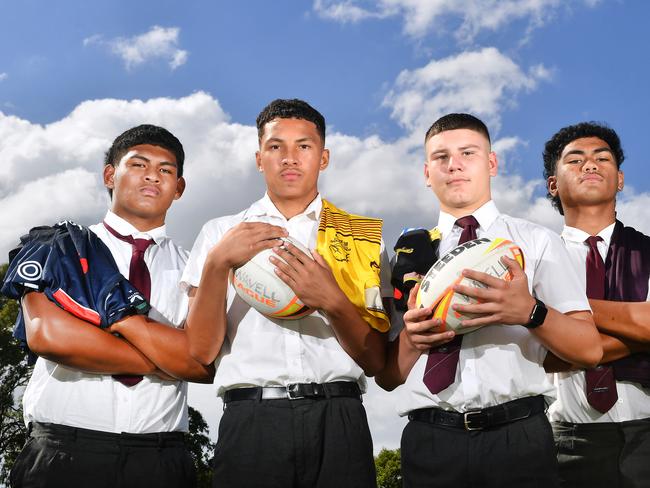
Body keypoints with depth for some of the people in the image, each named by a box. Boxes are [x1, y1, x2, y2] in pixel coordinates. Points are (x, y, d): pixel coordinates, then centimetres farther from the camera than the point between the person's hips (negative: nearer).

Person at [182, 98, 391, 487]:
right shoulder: (220, 233, 11)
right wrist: (217, 263, -11)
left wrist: (333, 302, -12)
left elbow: (376, 361, 5)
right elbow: (202, 351, 2)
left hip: (337, 421, 0)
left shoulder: (363, 237, 10)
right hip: (251, 421, 0)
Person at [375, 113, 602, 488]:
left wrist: (530, 312, -19)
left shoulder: (537, 242, 6)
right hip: (431, 440, 2)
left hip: (518, 438, -1)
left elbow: (590, 350, -1)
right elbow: (388, 377, 10)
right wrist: (411, 339, -11)